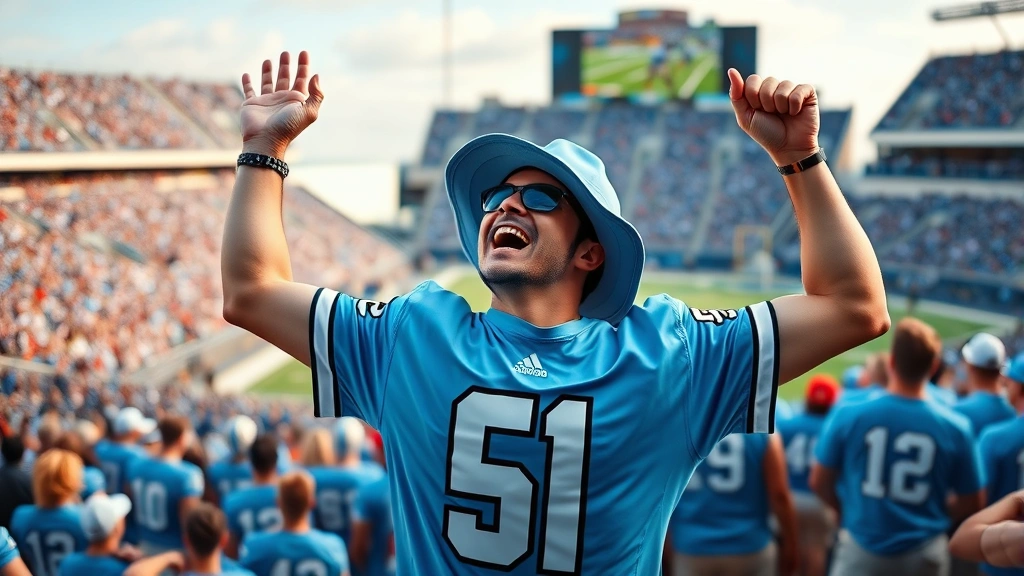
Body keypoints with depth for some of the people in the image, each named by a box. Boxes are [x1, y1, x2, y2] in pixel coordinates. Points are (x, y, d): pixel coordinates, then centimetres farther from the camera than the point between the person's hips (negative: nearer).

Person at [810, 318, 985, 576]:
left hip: (862, 548, -1)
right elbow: (971, 503, -2)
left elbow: (819, 481, -2)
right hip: (924, 554, 1)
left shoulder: (849, 415, -13)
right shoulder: (956, 428, -13)